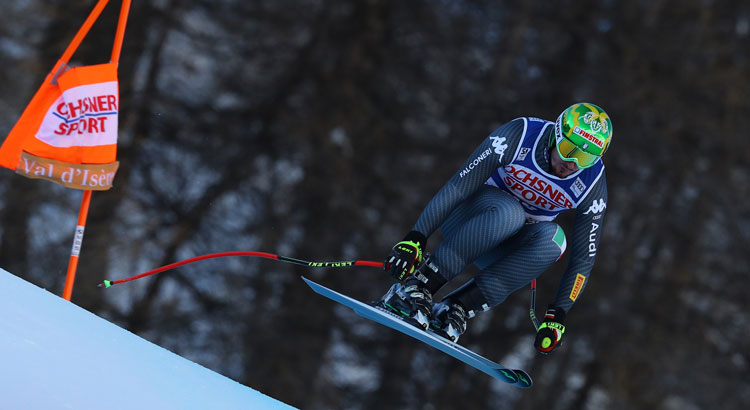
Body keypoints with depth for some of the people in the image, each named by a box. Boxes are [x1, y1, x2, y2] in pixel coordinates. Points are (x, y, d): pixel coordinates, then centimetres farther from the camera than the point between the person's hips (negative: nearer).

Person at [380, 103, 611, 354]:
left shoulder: (593, 184, -15)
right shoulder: (518, 136, -24)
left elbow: (583, 259, -9)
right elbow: (457, 187, -25)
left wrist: (558, 315, -16)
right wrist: (415, 239, -32)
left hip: (506, 252, 3)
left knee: (552, 239, -31)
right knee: (509, 213, -37)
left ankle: (456, 308, -32)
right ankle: (415, 287, -36)